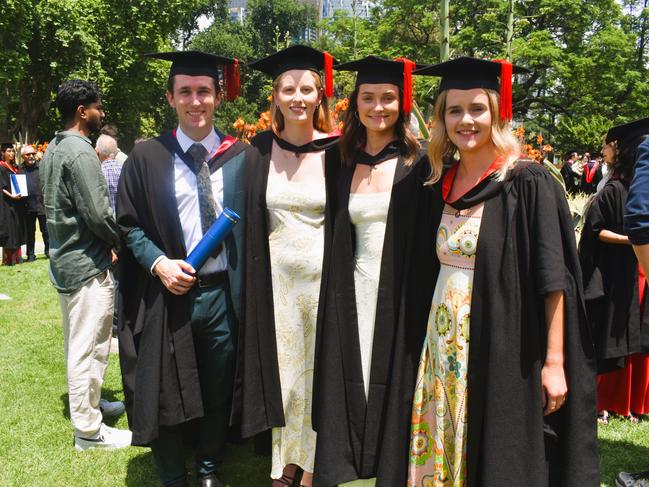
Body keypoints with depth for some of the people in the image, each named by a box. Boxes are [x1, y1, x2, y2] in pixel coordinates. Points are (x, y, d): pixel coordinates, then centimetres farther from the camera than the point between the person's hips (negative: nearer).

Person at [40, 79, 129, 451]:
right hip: (87, 265, -10)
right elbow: (98, 214, -23)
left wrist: (107, 243, 12)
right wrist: (120, 242, -4)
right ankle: (88, 429, 10)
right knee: (89, 348, -1)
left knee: (78, 344, 21)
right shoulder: (80, 153, -19)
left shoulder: (53, 151, 11)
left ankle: (89, 403, 37)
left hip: (64, 259, 10)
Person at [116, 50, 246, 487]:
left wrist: (246, 285, -5)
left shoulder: (240, 157, 2)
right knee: (166, 395, 10)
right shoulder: (147, 158, -2)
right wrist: (158, 262, -15)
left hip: (224, 292, 2)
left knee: (218, 391, 16)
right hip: (168, 293, -1)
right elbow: (129, 225, 1)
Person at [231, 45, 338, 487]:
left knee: (318, 369, 9)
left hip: (322, 276, -2)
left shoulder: (335, 153, -6)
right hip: (275, 278, 2)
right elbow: (250, 223, 6)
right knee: (281, 369, 13)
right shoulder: (260, 152, 0)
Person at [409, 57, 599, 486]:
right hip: (445, 345, 6)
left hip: (504, 345, -5)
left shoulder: (528, 182, -9)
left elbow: (553, 278, -12)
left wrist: (554, 361, -16)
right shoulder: (441, 183, 8)